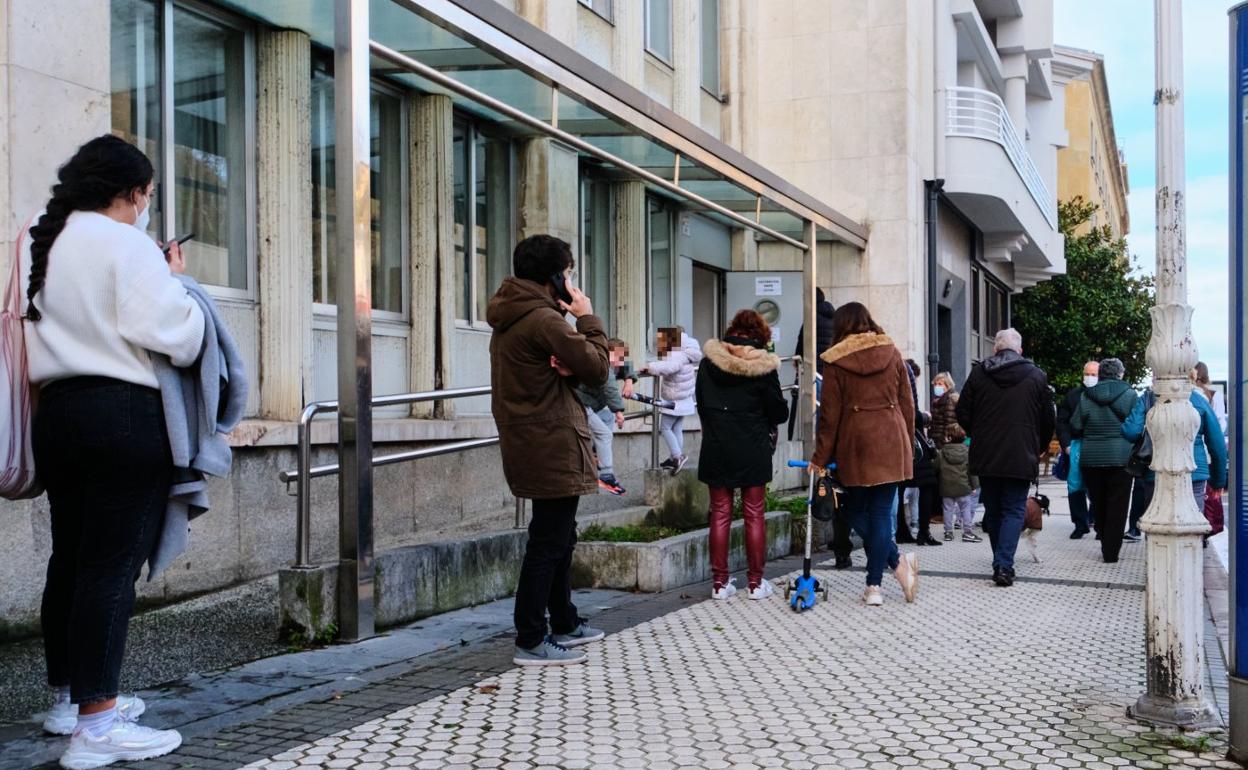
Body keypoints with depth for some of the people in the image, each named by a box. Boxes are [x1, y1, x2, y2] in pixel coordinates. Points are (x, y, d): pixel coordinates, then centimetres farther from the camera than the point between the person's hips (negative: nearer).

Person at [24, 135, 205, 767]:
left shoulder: (36, 243, 13)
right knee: (112, 566, -6)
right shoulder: (124, 244, -10)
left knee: (70, 559, 16)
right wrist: (175, 280, 1)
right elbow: (174, 336, -18)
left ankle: (68, 699, 28)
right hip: (125, 415, -8)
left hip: (58, 409, 8)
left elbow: (36, 328, 18)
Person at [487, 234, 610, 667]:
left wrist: (566, 367, -10)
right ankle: (531, 642, -1)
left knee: (558, 536, 20)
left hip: (530, 446, 10)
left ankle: (565, 624, 31)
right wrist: (587, 319, -3)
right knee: (548, 542, -5)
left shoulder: (508, 319, 14)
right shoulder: (543, 319, -18)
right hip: (553, 446, -10)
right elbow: (596, 370, -14)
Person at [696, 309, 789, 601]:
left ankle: (720, 582, 10)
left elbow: (701, 406, 8)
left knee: (720, 514, 9)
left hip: (716, 448, 2)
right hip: (753, 450, -2)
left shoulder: (708, 364, 0)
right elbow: (778, 412, -3)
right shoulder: (763, 368, -9)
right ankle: (756, 582, 11)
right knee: (754, 514, 7)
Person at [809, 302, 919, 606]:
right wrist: (908, 446, 16)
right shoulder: (892, 353, 7)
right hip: (892, 443, 3)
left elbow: (830, 413, -3)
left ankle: (898, 563, -2)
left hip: (856, 444, -3)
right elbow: (907, 405, 8)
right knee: (881, 513, 6)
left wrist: (820, 457, 3)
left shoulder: (836, 360, -2)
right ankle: (874, 585, 5)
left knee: (857, 512, 12)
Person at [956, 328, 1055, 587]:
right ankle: (1004, 565, -11)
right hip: (1021, 457, -1)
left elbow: (963, 414, 2)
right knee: (1014, 510, 2)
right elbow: (1048, 420, 4)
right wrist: (1038, 448, 20)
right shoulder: (1037, 376, -1)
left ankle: (1001, 563, 22)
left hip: (985, 456, 2)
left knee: (993, 511, 14)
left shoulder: (978, 372, 1)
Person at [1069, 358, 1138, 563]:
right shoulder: (1130, 396, -5)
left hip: (1091, 459, 3)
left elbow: (1075, 428, 1)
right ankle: (1111, 552, 3)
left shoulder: (1086, 397, 1)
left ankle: (1106, 547, 21)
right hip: (1120, 458, -2)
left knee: (1099, 504, 14)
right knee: (1117, 506, 3)